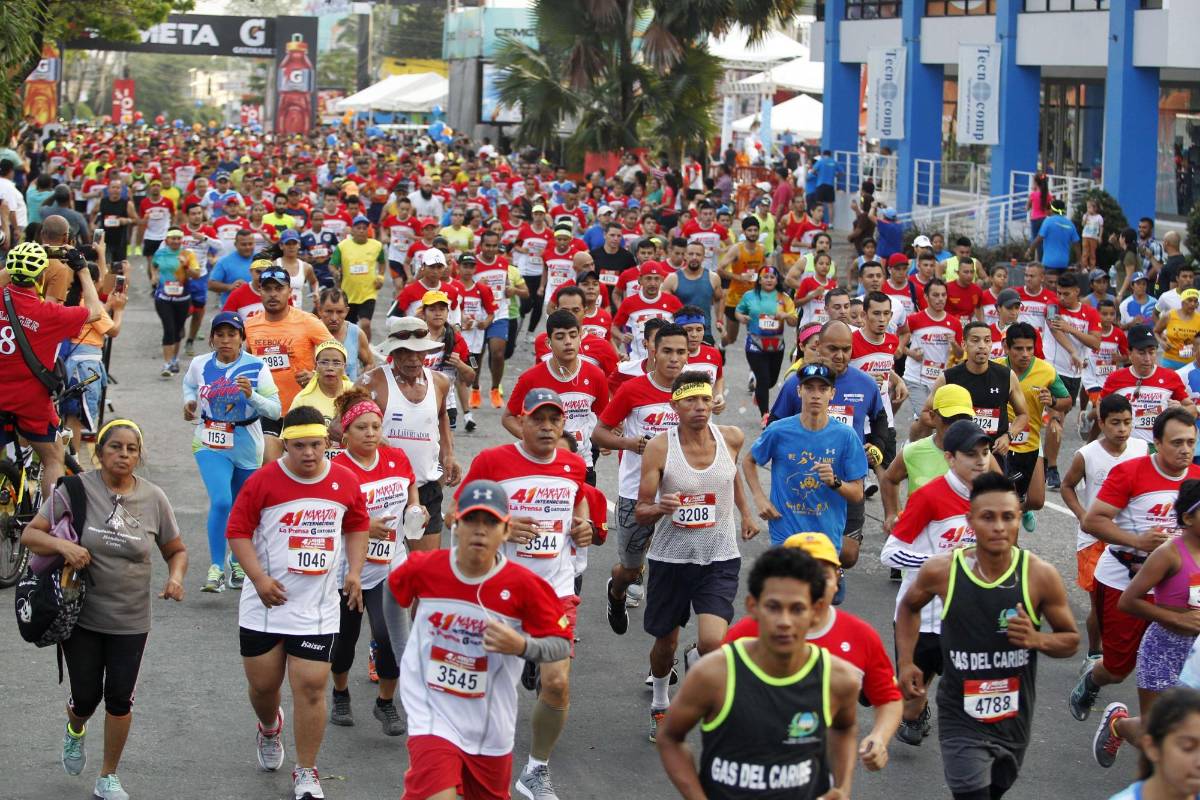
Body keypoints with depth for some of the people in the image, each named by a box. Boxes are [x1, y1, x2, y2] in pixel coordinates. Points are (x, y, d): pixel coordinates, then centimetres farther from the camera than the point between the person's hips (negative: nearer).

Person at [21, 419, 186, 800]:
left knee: (120, 698, 5)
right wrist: (61, 544, -28)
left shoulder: (153, 498, -3)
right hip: (81, 615, -1)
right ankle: (75, 731, 45)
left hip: (130, 621, 1)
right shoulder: (76, 489, -10)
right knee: (86, 695, 7)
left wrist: (176, 576, -13)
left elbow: (176, 550, 9)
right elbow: (30, 534, -9)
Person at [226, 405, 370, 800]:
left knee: (311, 688, -5)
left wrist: (355, 571, 4)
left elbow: (358, 526, 15)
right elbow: (237, 531, -6)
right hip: (264, 604, 0)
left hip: (317, 608, 0)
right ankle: (270, 730, 47)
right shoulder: (263, 482, -9)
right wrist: (259, 578, -15)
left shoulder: (345, 482, -1)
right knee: (263, 684, 11)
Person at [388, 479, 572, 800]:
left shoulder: (523, 585, -14)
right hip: (433, 717, -1)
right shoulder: (424, 568, -9)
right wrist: (406, 652, 20)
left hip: (490, 727, 2)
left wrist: (522, 646, -27)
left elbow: (562, 645, -8)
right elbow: (392, 592, 14)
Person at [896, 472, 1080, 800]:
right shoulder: (941, 571, -13)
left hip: (1014, 719, 2)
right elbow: (910, 606, 10)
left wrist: (1038, 640, -21)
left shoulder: (1041, 576, -14)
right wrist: (906, 662, 1)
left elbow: (1070, 640, -1)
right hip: (961, 720, -2)